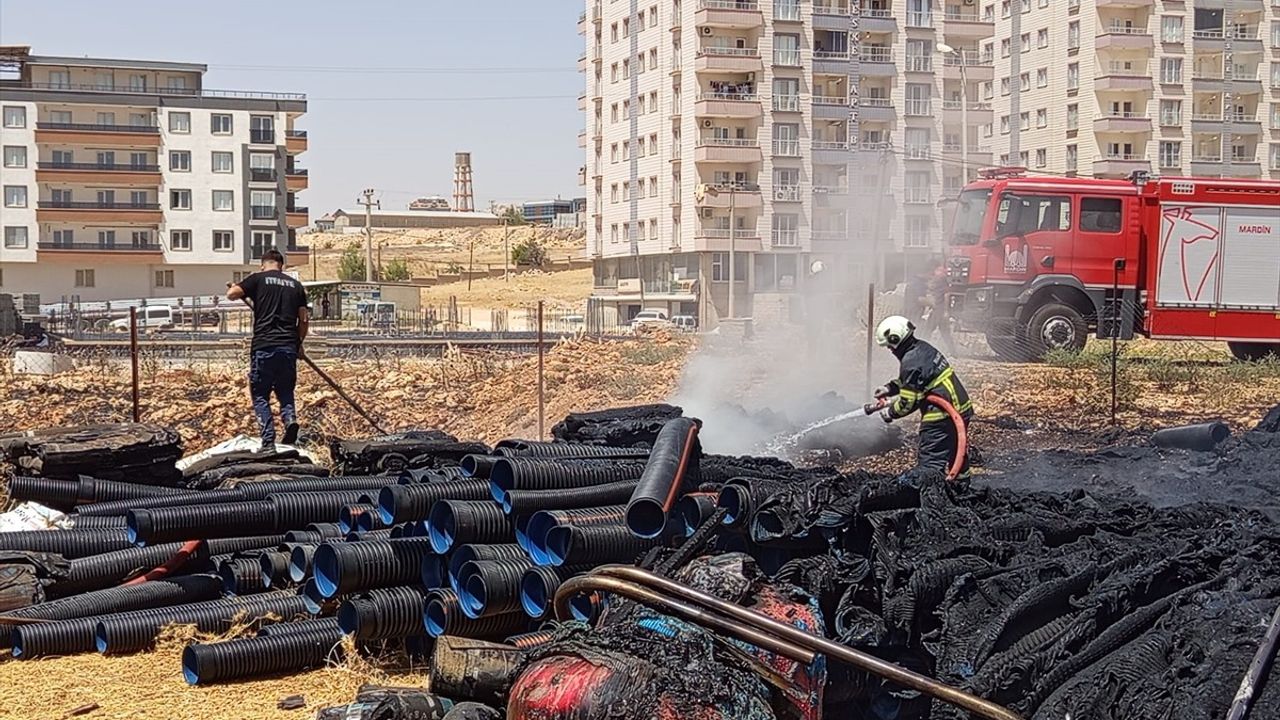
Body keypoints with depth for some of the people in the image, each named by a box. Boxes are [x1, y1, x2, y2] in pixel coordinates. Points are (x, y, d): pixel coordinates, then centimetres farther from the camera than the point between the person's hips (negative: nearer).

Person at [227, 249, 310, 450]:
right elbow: (304, 319, 12)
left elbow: (231, 294, -6)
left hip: (264, 346, -3)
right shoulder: (295, 285, 13)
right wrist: (299, 343, 25)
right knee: (285, 392, 17)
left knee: (261, 395, 5)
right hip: (288, 346, 3)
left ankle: (268, 443, -6)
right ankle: (290, 418, -13)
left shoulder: (258, 279, 2)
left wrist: (234, 287, 18)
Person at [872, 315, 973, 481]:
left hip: (942, 417, -10)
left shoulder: (911, 363, -20)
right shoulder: (923, 348, 8)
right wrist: (890, 388, 15)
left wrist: (890, 412, 1)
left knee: (929, 464, -8)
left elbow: (907, 403, -15)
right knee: (957, 454, 26)